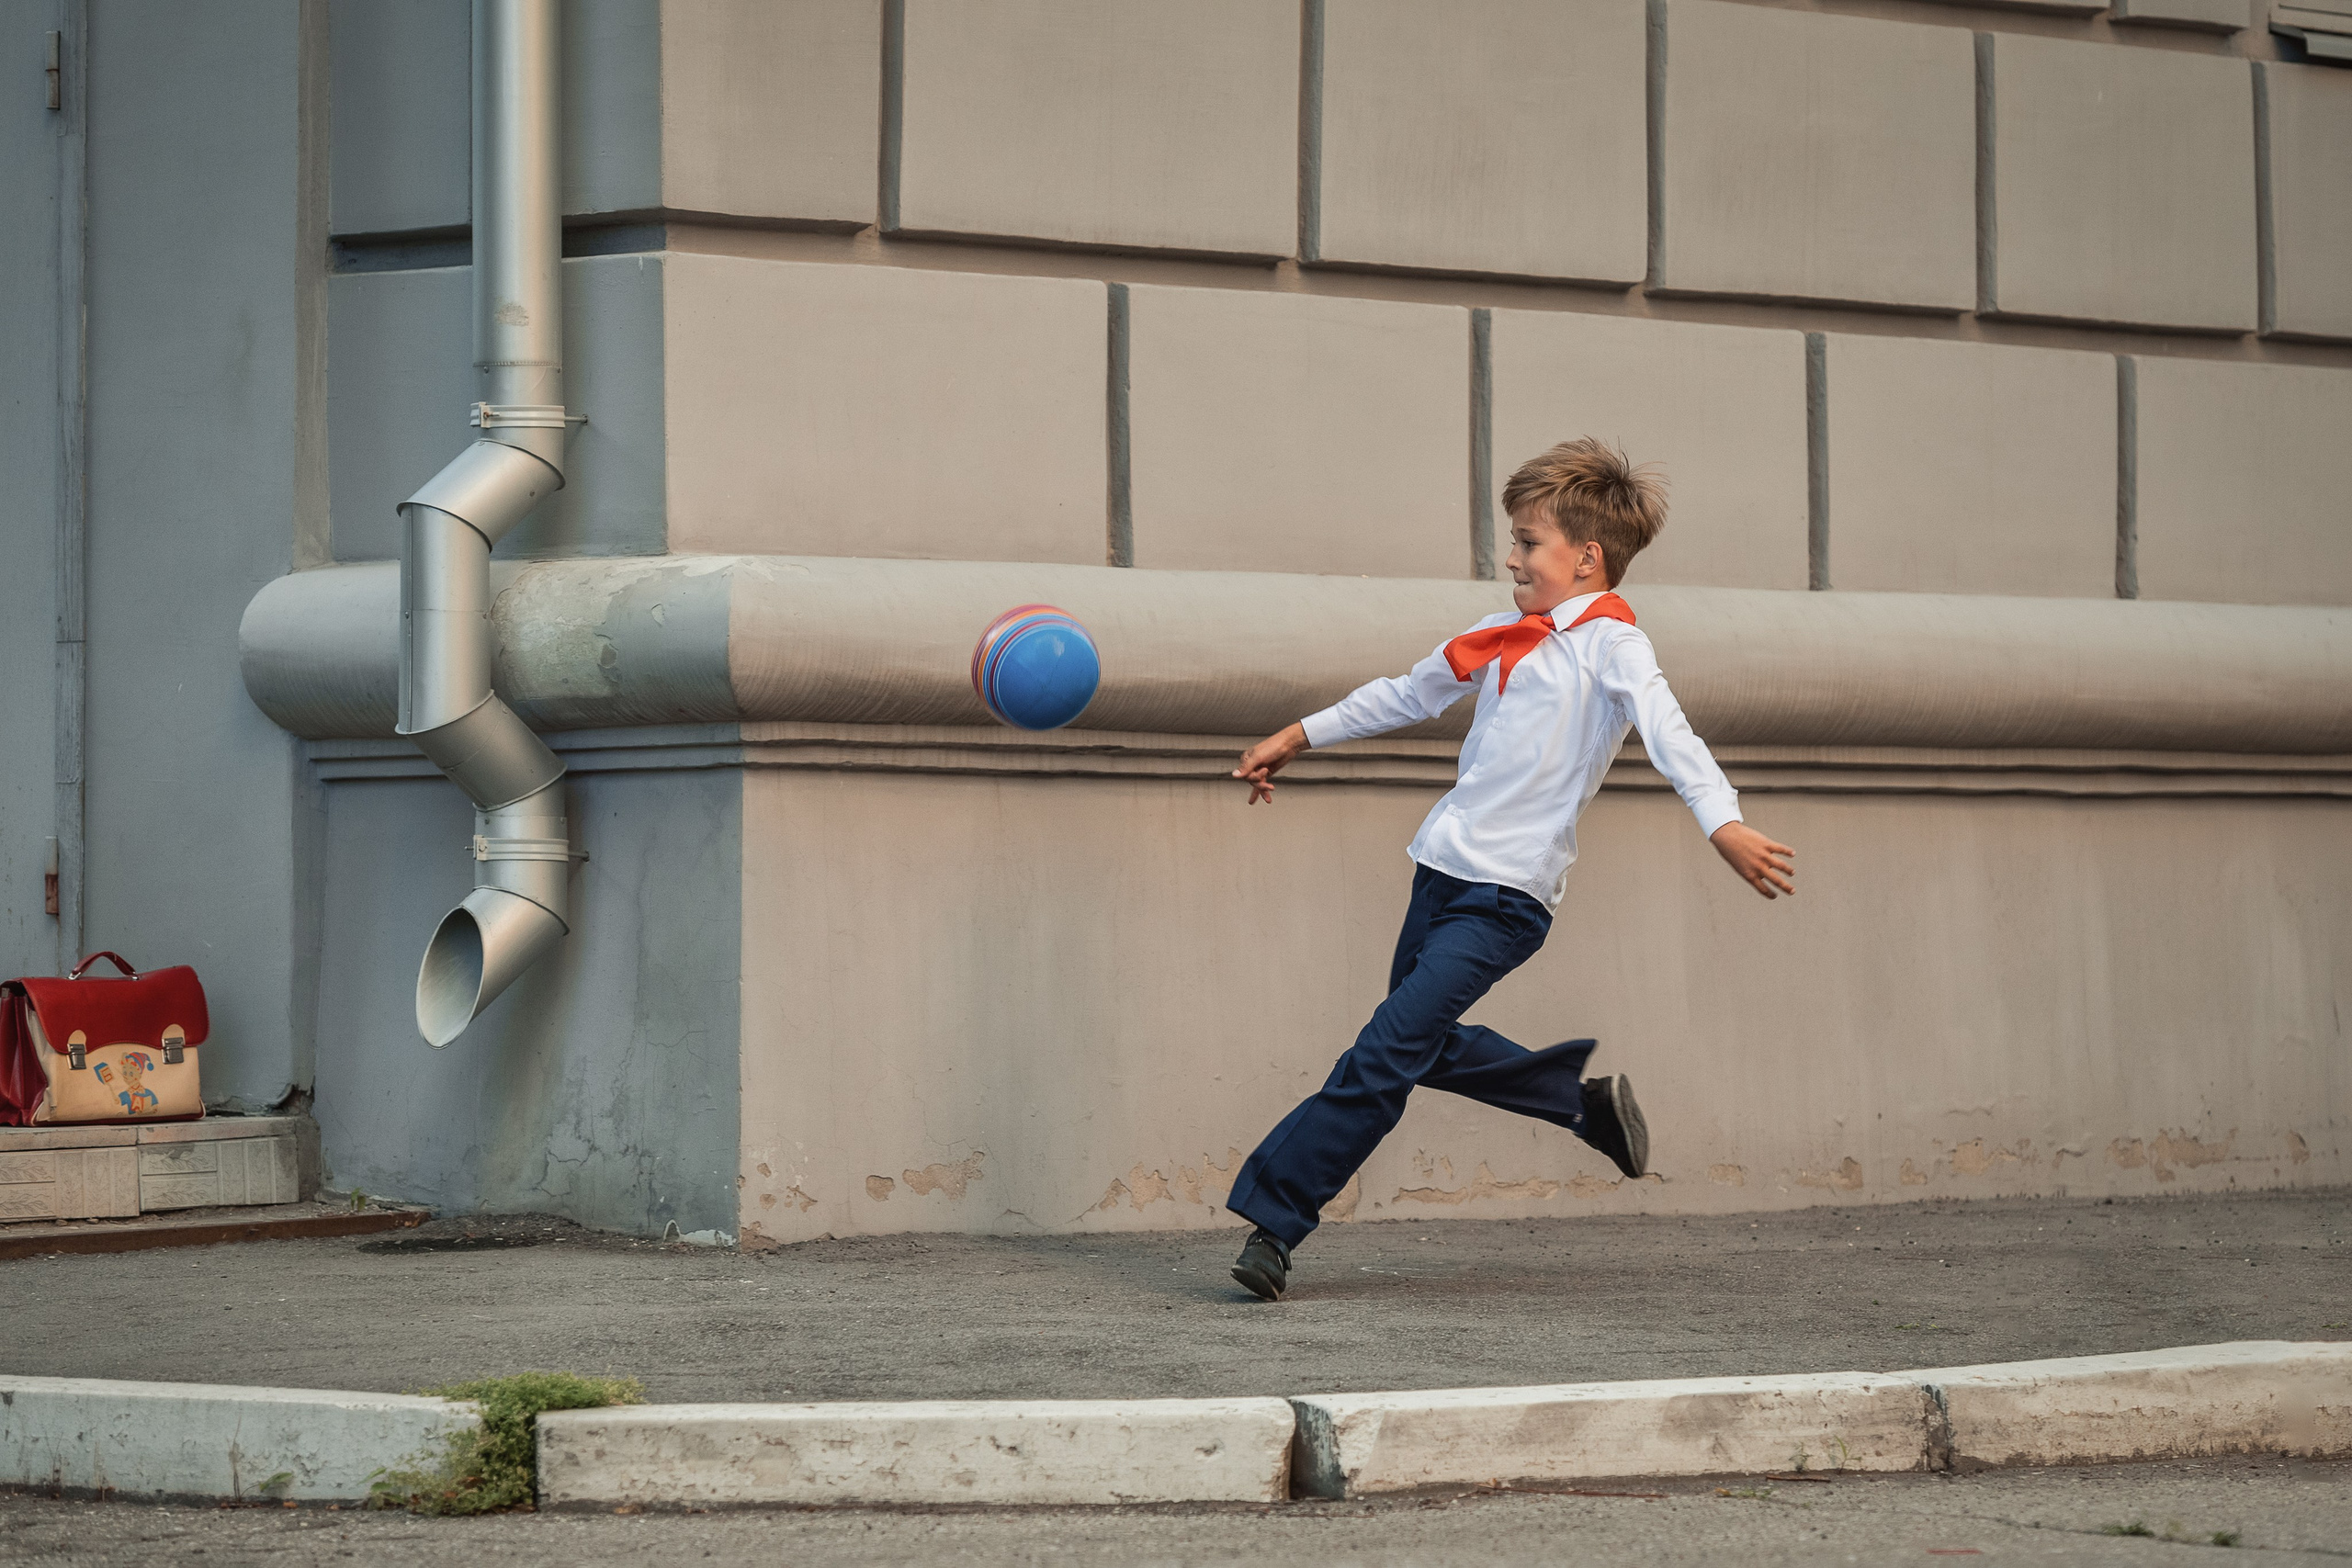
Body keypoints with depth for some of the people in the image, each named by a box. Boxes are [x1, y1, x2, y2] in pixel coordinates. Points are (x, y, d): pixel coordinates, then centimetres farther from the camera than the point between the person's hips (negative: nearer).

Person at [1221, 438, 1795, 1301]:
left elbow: (1669, 735, -24)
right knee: (1425, 1049, 16)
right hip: (1445, 868, 8)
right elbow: (1408, 694, 28)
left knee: (1387, 1054, -13)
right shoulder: (1506, 638, 15)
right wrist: (1298, 736, 32)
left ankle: (1272, 1219, -11)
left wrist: (1725, 823, -41)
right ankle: (1585, 1098, 31)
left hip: (1507, 897, -8)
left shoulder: (1610, 646, -8)